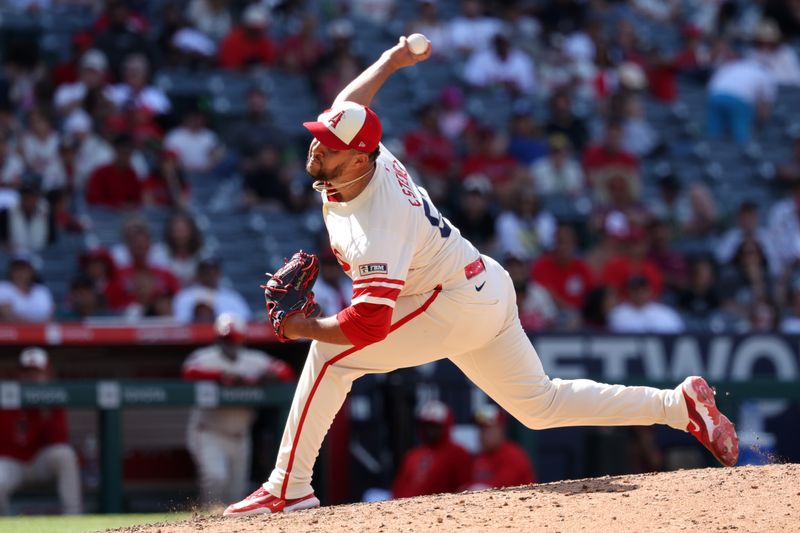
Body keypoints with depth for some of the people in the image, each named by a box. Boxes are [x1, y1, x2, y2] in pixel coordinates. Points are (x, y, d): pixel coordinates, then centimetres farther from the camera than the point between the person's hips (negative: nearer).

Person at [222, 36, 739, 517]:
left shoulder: (377, 228, -31)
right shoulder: (359, 152, -7)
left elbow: (369, 324, -33)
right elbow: (349, 101, 16)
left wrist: (303, 327, -21)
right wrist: (392, 60, 29)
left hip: (457, 307, -10)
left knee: (329, 354, -14)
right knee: (540, 404, 17)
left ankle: (289, 488, -12)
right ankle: (679, 404, 16)